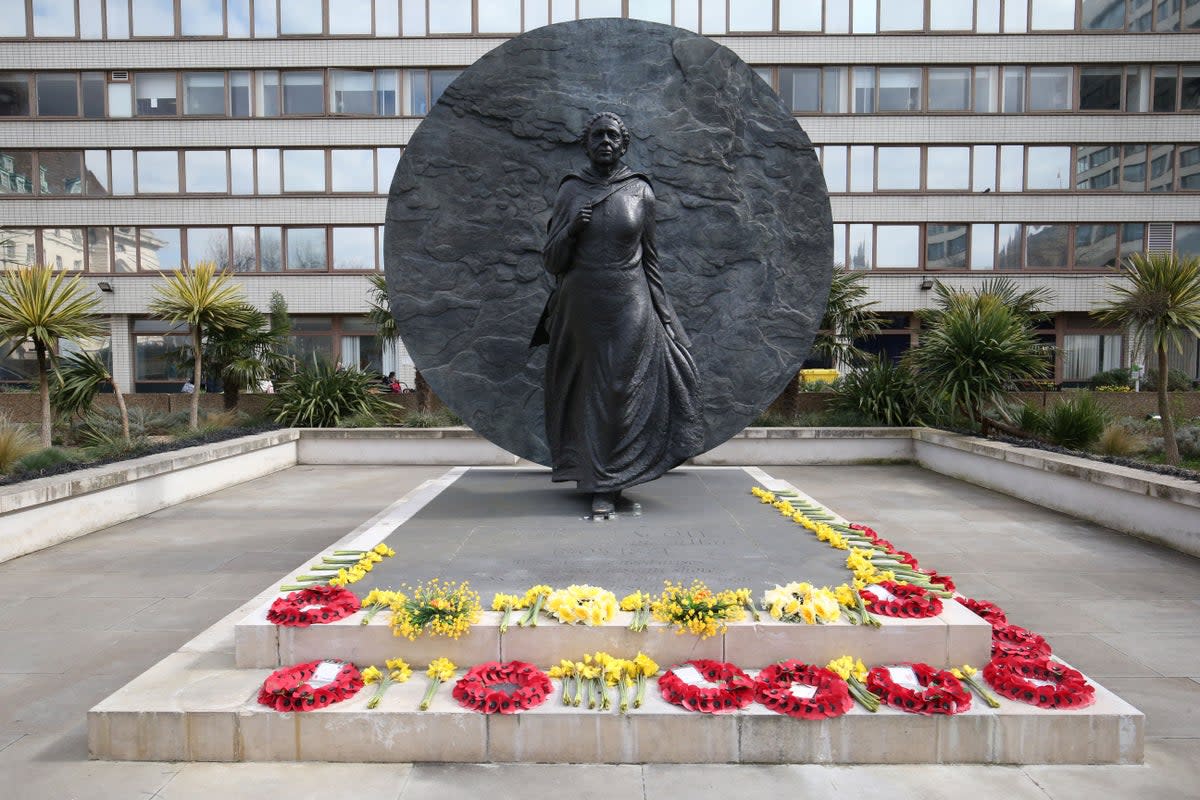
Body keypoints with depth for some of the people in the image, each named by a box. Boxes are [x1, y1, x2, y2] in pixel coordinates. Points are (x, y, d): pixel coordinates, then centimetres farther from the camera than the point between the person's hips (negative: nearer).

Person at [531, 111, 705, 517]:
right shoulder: (569, 191, 6)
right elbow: (551, 262, 5)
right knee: (591, 390, 6)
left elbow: (650, 259, 8)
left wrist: (663, 314, 5)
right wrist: (570, 229, -13)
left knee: (622, 390, -2)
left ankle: (607, 484, 7)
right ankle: (600, 482, 19)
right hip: (581, 305, 1)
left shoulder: (641, 192, 4)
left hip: (630, 305, -1)